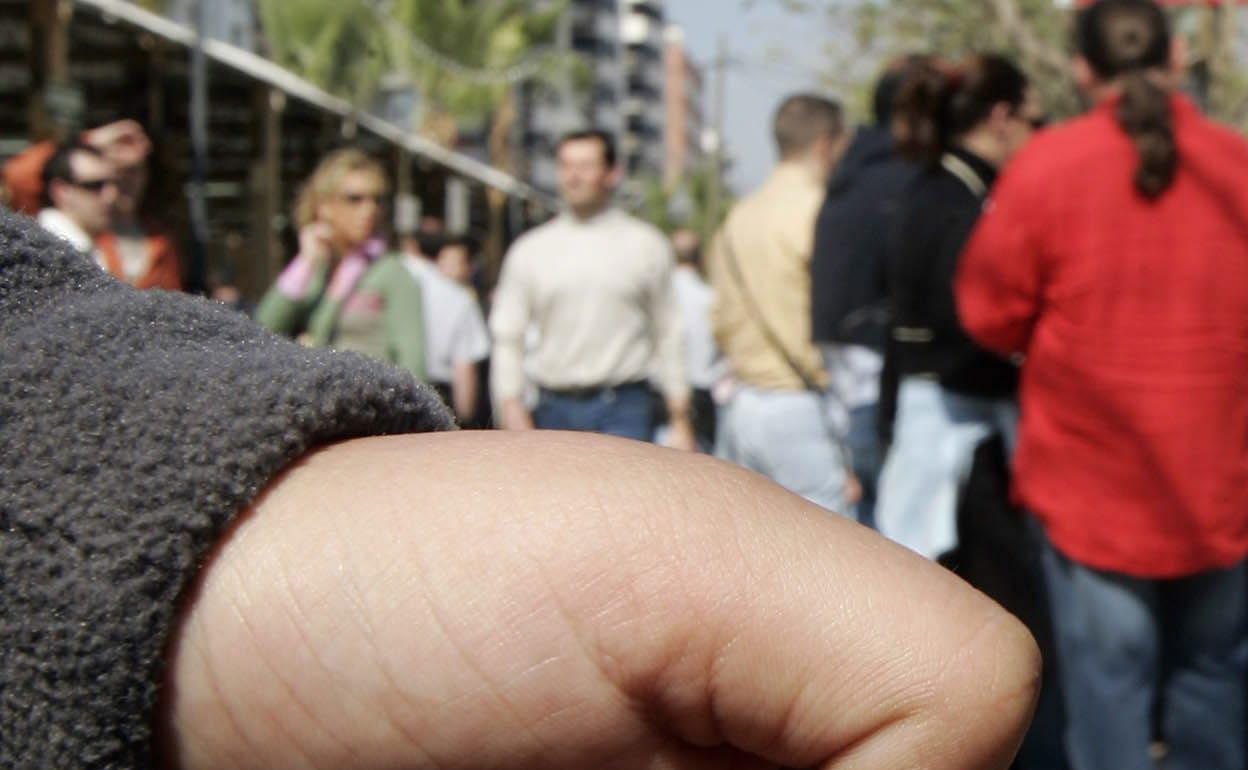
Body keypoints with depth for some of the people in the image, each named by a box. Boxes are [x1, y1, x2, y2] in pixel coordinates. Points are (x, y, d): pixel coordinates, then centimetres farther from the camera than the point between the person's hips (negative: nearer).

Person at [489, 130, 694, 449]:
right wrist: (513, 411, -2)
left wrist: (680, 420, 5)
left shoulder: (645, 245, 5)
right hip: (555, 410, 2)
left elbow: (668, 336, 7)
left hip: (623, 410, -2)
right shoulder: (530, 251, 8)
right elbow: (507, 338, 9)